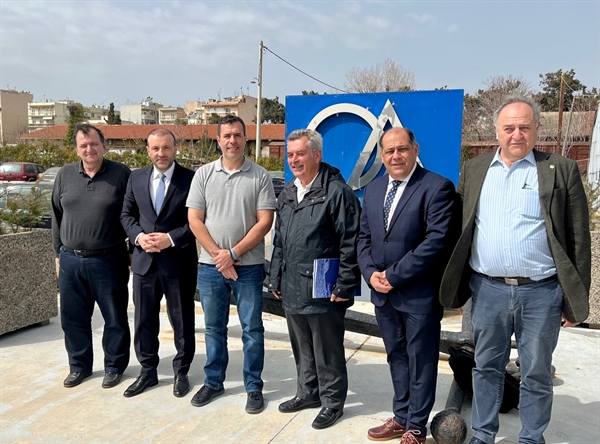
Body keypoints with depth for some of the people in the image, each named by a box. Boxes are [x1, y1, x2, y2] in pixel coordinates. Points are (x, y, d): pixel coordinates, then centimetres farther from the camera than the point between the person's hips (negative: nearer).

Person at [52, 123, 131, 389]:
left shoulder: (122, 174, -6)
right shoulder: (65, 175, 6)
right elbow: (57, 216, 13)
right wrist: (58, 253, 13)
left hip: (108, 261, -4)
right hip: (71, 260, 4)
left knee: (115, 318, 8)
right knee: (73, 318, 14)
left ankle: (114, 366, 25)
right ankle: (79, 366, 32)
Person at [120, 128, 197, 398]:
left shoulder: (191, 179, -7)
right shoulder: (136, 178, 7)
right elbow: (127, 214, 10)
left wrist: (171, 238, -18)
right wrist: (139, 236, -9)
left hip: (179, 262, -4)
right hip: (144, 260, 4)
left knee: (182, 322, 9)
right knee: (144, 320, 14)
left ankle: (181, 373, 28)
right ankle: (147, 371, 32)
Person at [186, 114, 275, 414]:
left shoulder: (259, 176, -2)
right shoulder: (204, 174, 3)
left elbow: (264, 222, -7)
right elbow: (194, 220, 0)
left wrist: (233, 253, -12)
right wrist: (218, 254, -8)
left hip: (248, 266, -2)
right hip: (210, 265, 2)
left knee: (252, 329, 6)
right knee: (214, 327, 14)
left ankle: (254, 387, 21)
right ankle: (213, 382, 31)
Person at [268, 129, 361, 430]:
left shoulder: (336, 191, -12)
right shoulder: (287, 194, 12)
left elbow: (350, 242, -14)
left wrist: (345, 285, -15)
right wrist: (275, 279, 16)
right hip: (292, 289, 7)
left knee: (327, 351, 8)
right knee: (301, 348, 20)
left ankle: (332, 402, 26)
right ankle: (307, 392, 39)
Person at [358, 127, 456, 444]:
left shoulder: (437, 187, -11)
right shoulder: (373, 189, 10)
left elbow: (437, 240, -19)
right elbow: (364, 237, 11)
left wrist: (394, 275, -18)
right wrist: (371, 273, -6)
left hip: (419, 294, -6)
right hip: (383, 293, 6)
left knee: (420, 362, 10)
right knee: (396, 358, 18)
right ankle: (401, 418, 35)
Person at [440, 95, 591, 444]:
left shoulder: (562, 170, -1)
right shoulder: (474, 170, 6)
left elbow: (578, 240, -1)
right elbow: (460, 230, 7)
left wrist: (576, 300, -2)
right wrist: (458, 287, 5)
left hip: (541, 293, -2)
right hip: (487, 290, 2)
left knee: (537, 374, 13)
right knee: (487, 367, 16)